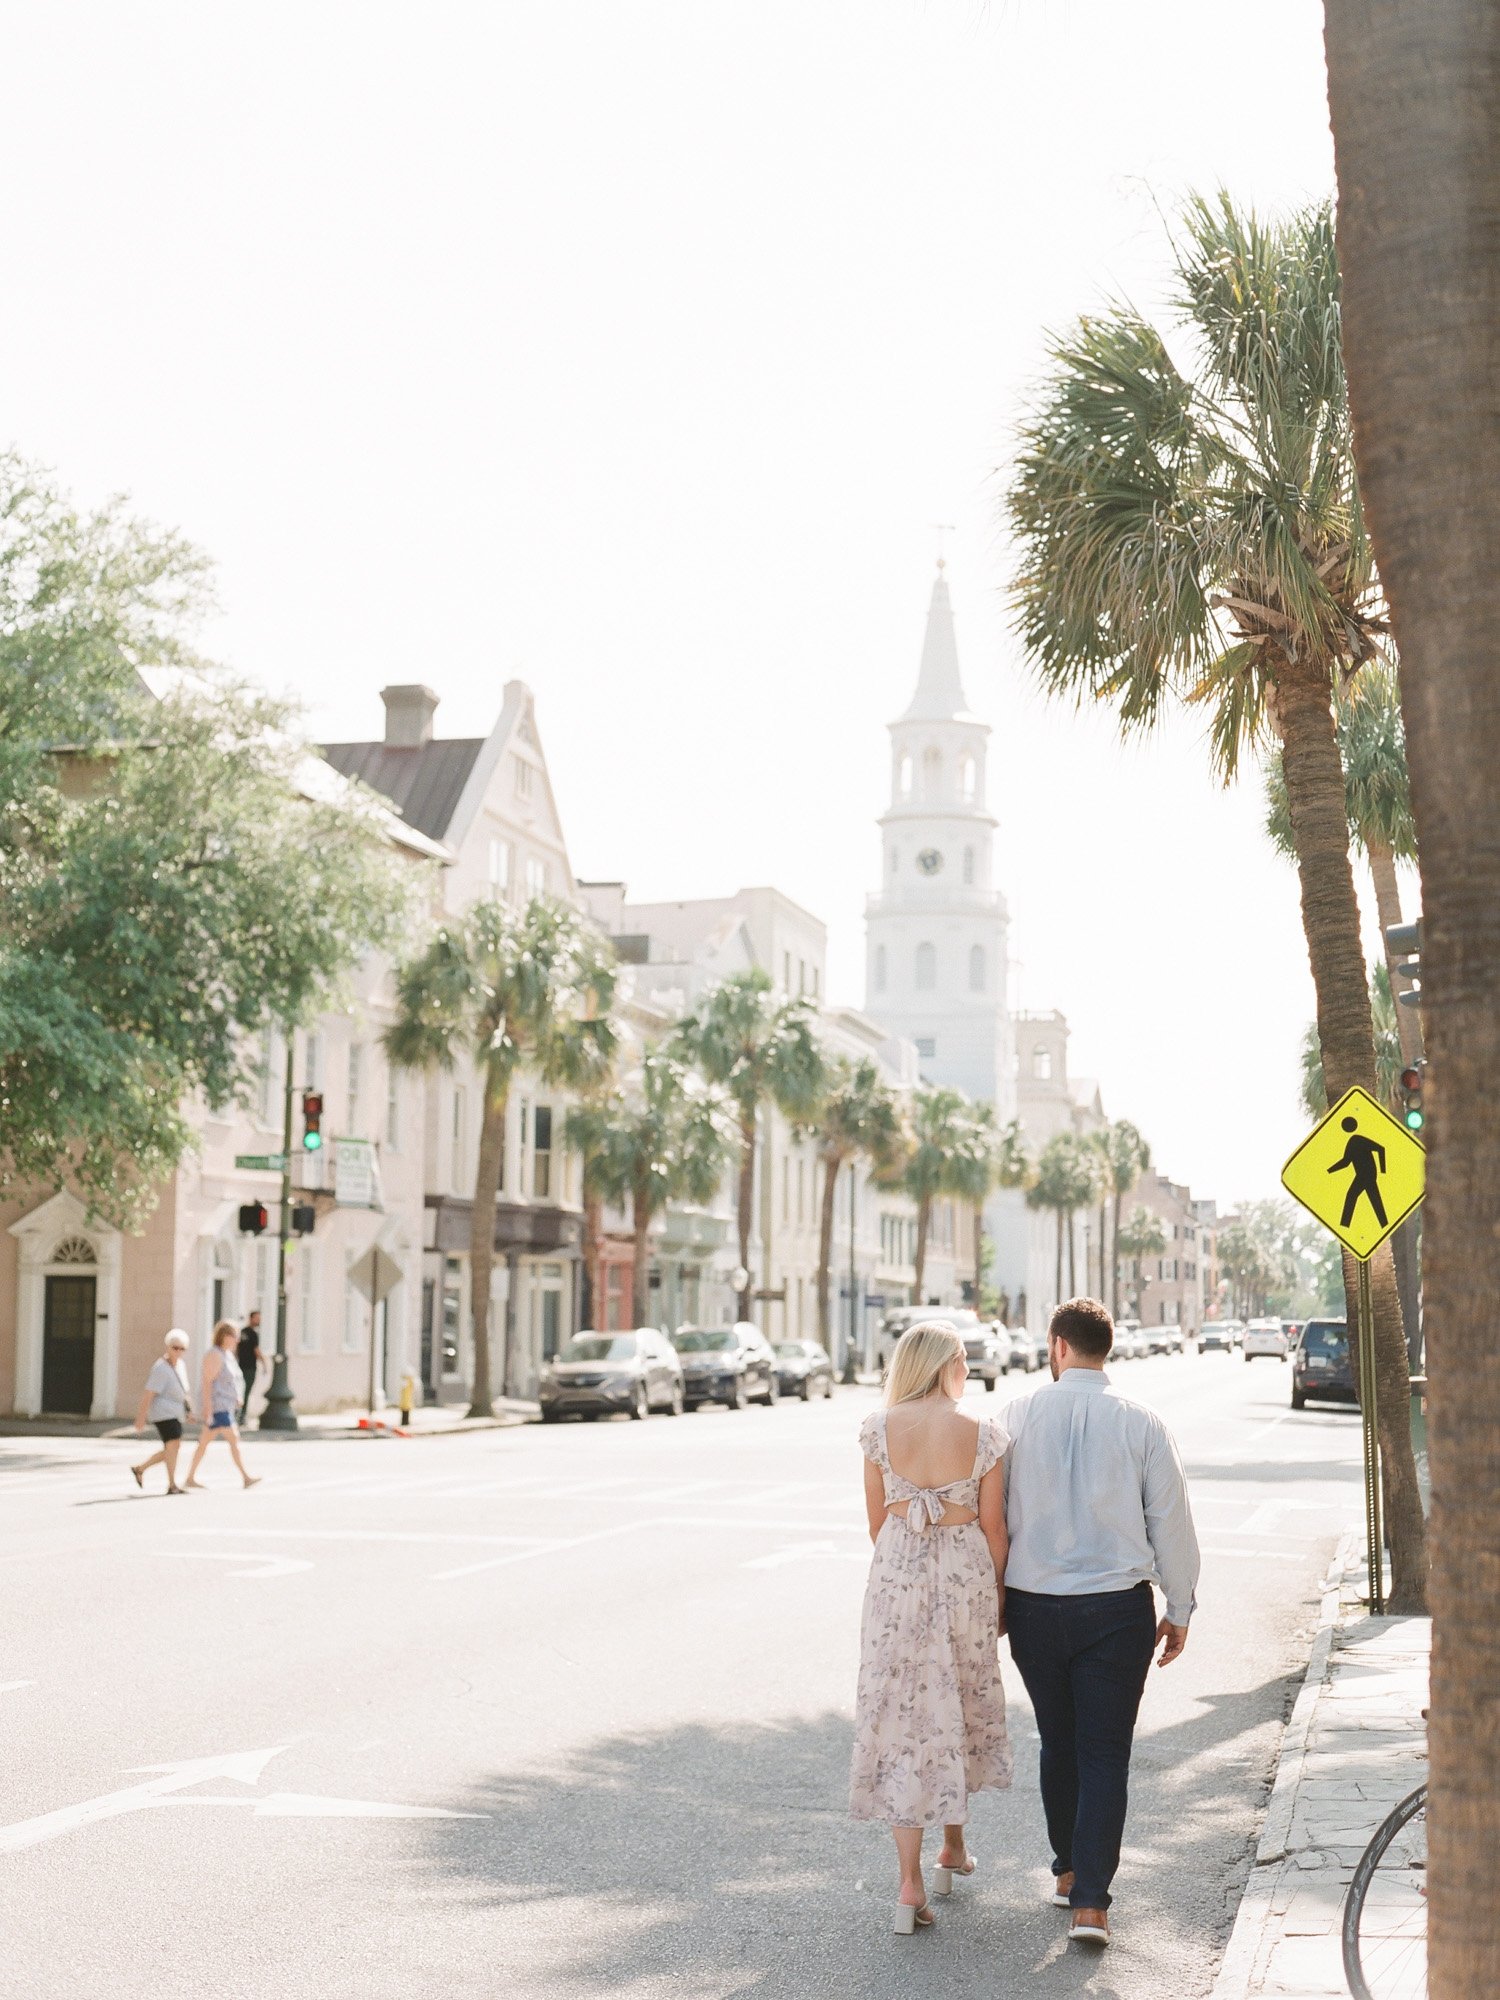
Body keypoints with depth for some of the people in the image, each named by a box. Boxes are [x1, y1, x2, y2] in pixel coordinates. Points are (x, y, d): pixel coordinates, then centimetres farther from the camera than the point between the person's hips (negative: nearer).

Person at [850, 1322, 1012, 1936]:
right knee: (962, 1706, 20)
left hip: (897, 1570, 0)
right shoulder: (982, 1433, -7)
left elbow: (877, 1518, 4)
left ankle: (911, 1882, -3)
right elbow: (993, 1527, -3)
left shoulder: (879, 1428, -4)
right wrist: (999, 1596, 10)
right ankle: (953, 1848, 35)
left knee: (901, 1716, 3)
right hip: (967, 1571, 0)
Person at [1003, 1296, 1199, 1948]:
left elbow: (993, 1515, 1)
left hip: (1033, 1606, 1)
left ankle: (1067, 1871, 32)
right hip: (1117, 1607, -1)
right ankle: (1090, 1901, -5)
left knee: (1057, 1742, 19)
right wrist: (1179, 1609, 9)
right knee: (1105, 1753, 2)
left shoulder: (1018, 1418, -4)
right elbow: (1171, 1522, -2)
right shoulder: (1141, 1424, -5)